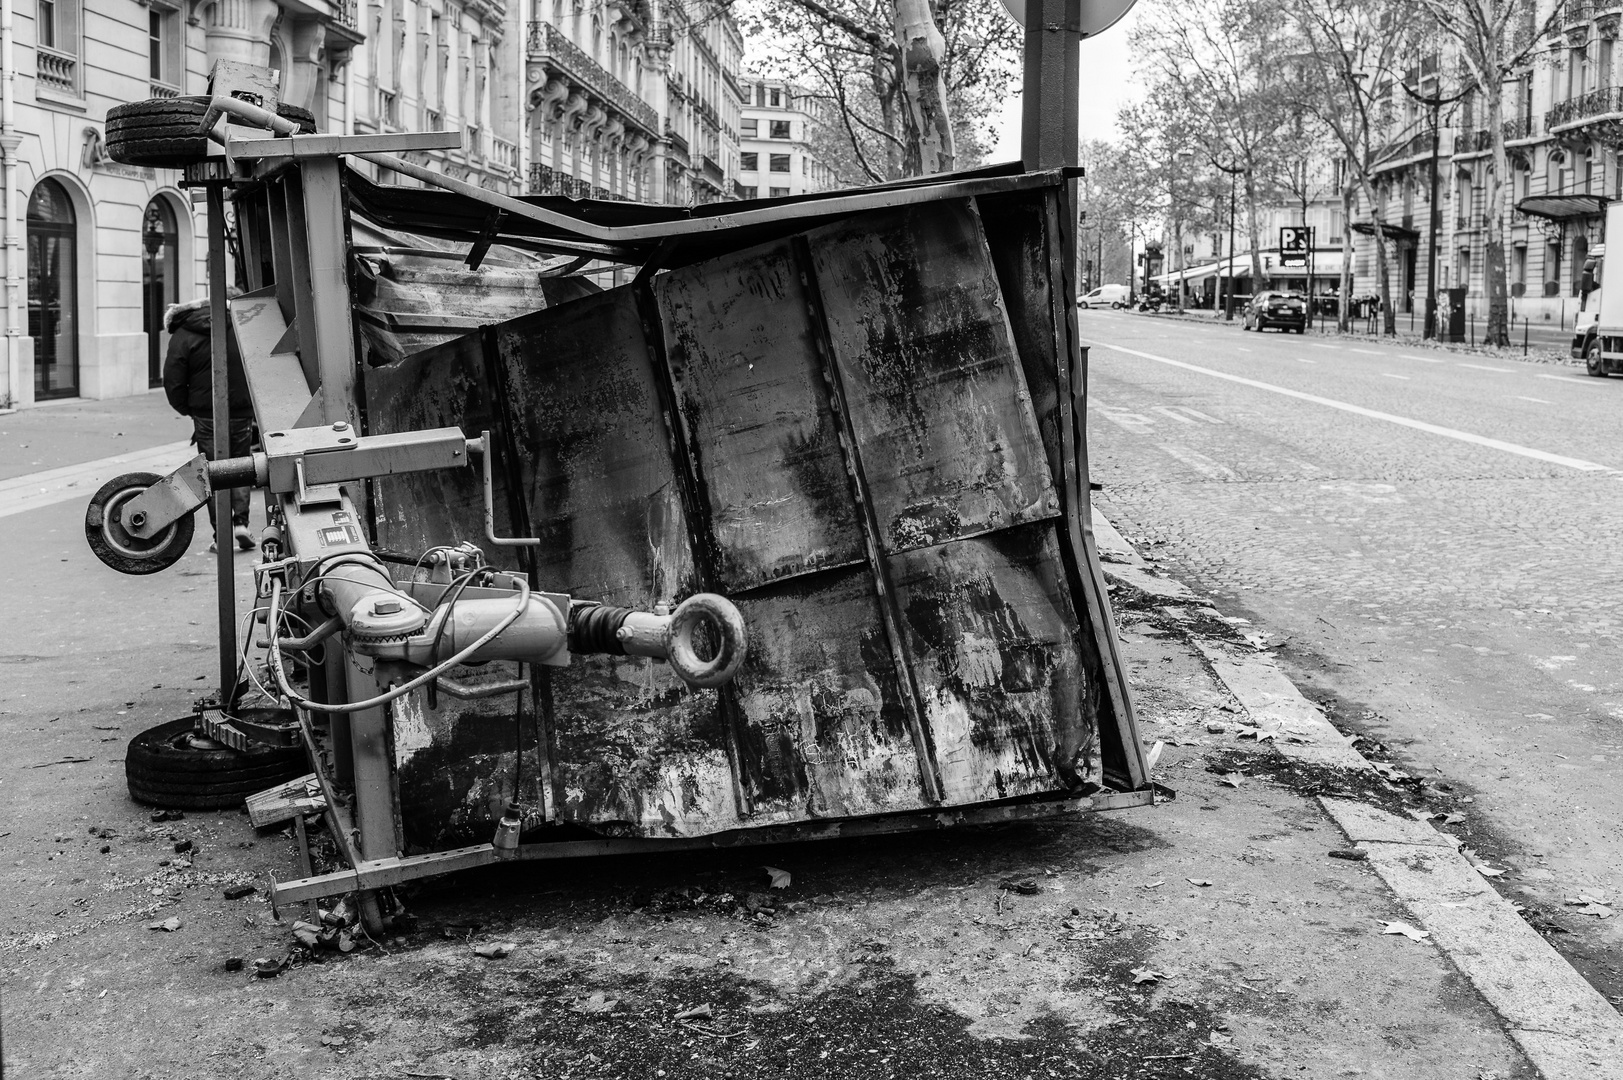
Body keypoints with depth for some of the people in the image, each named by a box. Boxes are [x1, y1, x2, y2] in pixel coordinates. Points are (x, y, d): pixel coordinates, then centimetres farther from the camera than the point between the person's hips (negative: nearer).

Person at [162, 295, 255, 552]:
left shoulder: (182, 337, -4)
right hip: (242, 414, 3)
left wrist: (188, 410, 8)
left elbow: (173, 384, -7)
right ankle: (241, 521, 1)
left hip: (207, 417, -3)